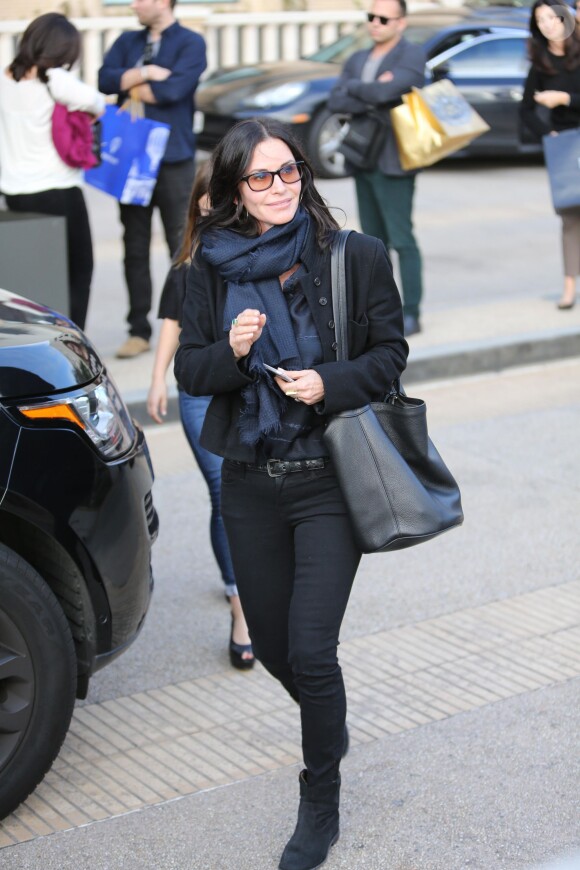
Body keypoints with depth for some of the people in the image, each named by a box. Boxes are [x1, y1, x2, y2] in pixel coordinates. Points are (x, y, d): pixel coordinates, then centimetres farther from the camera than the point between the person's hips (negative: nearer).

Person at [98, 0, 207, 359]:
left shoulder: (191, 43, -1)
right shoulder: (127, 42, 15)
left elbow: (174, 89, -16)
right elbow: (106, 79, -1)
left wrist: (134, 87, -2)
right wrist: (147, 73, -12)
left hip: (174, 159, -5)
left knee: (182, 245, 0)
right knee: (135, 248, 6)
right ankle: (139, 330, 13)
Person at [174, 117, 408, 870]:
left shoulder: (356, 257, -7)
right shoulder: (212, 266, 1)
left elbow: (389, 352, -1)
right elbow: (189, 368, 4)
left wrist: (329, 382, -19)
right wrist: (231, 350, -17)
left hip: (330, 479, -4)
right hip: (250, 481, 4)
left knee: (310, 649, -8)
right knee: (271, 643, 15)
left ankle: (321, 806, 13)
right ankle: (330, 723, 49)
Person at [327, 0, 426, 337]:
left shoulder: (413, 56, -5)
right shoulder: (358, 59, 15)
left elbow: (387, 91, -22)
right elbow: (335, 101, 1)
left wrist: (353, 87, -4)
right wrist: (372, 97, -13)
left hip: (393, 164, -7)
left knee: (401, 239, -7)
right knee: (374, 240, 11)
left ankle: (411, 314, -4)